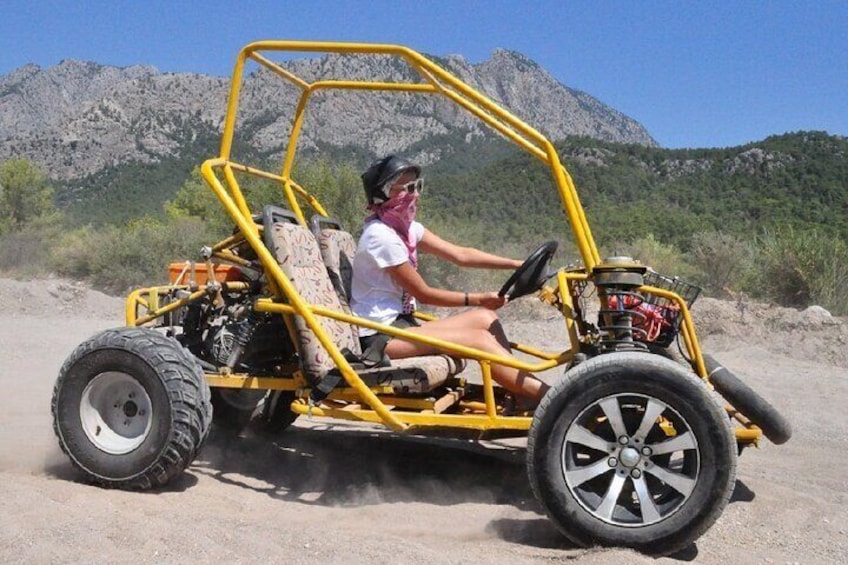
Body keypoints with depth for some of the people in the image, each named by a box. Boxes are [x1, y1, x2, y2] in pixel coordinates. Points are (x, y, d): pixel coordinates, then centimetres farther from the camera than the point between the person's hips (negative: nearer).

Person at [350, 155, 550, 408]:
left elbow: (460, 254, 5)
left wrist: (519, 265, -2)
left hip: (400, 324, 9)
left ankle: (524, 399, -3)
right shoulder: (381, 235, -17)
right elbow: (424, 294, -13)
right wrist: (477, 299, -7)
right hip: (379, 336, -9)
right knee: (480, 338, -19)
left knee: (485, 318, -2)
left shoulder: (406, 228, 10)